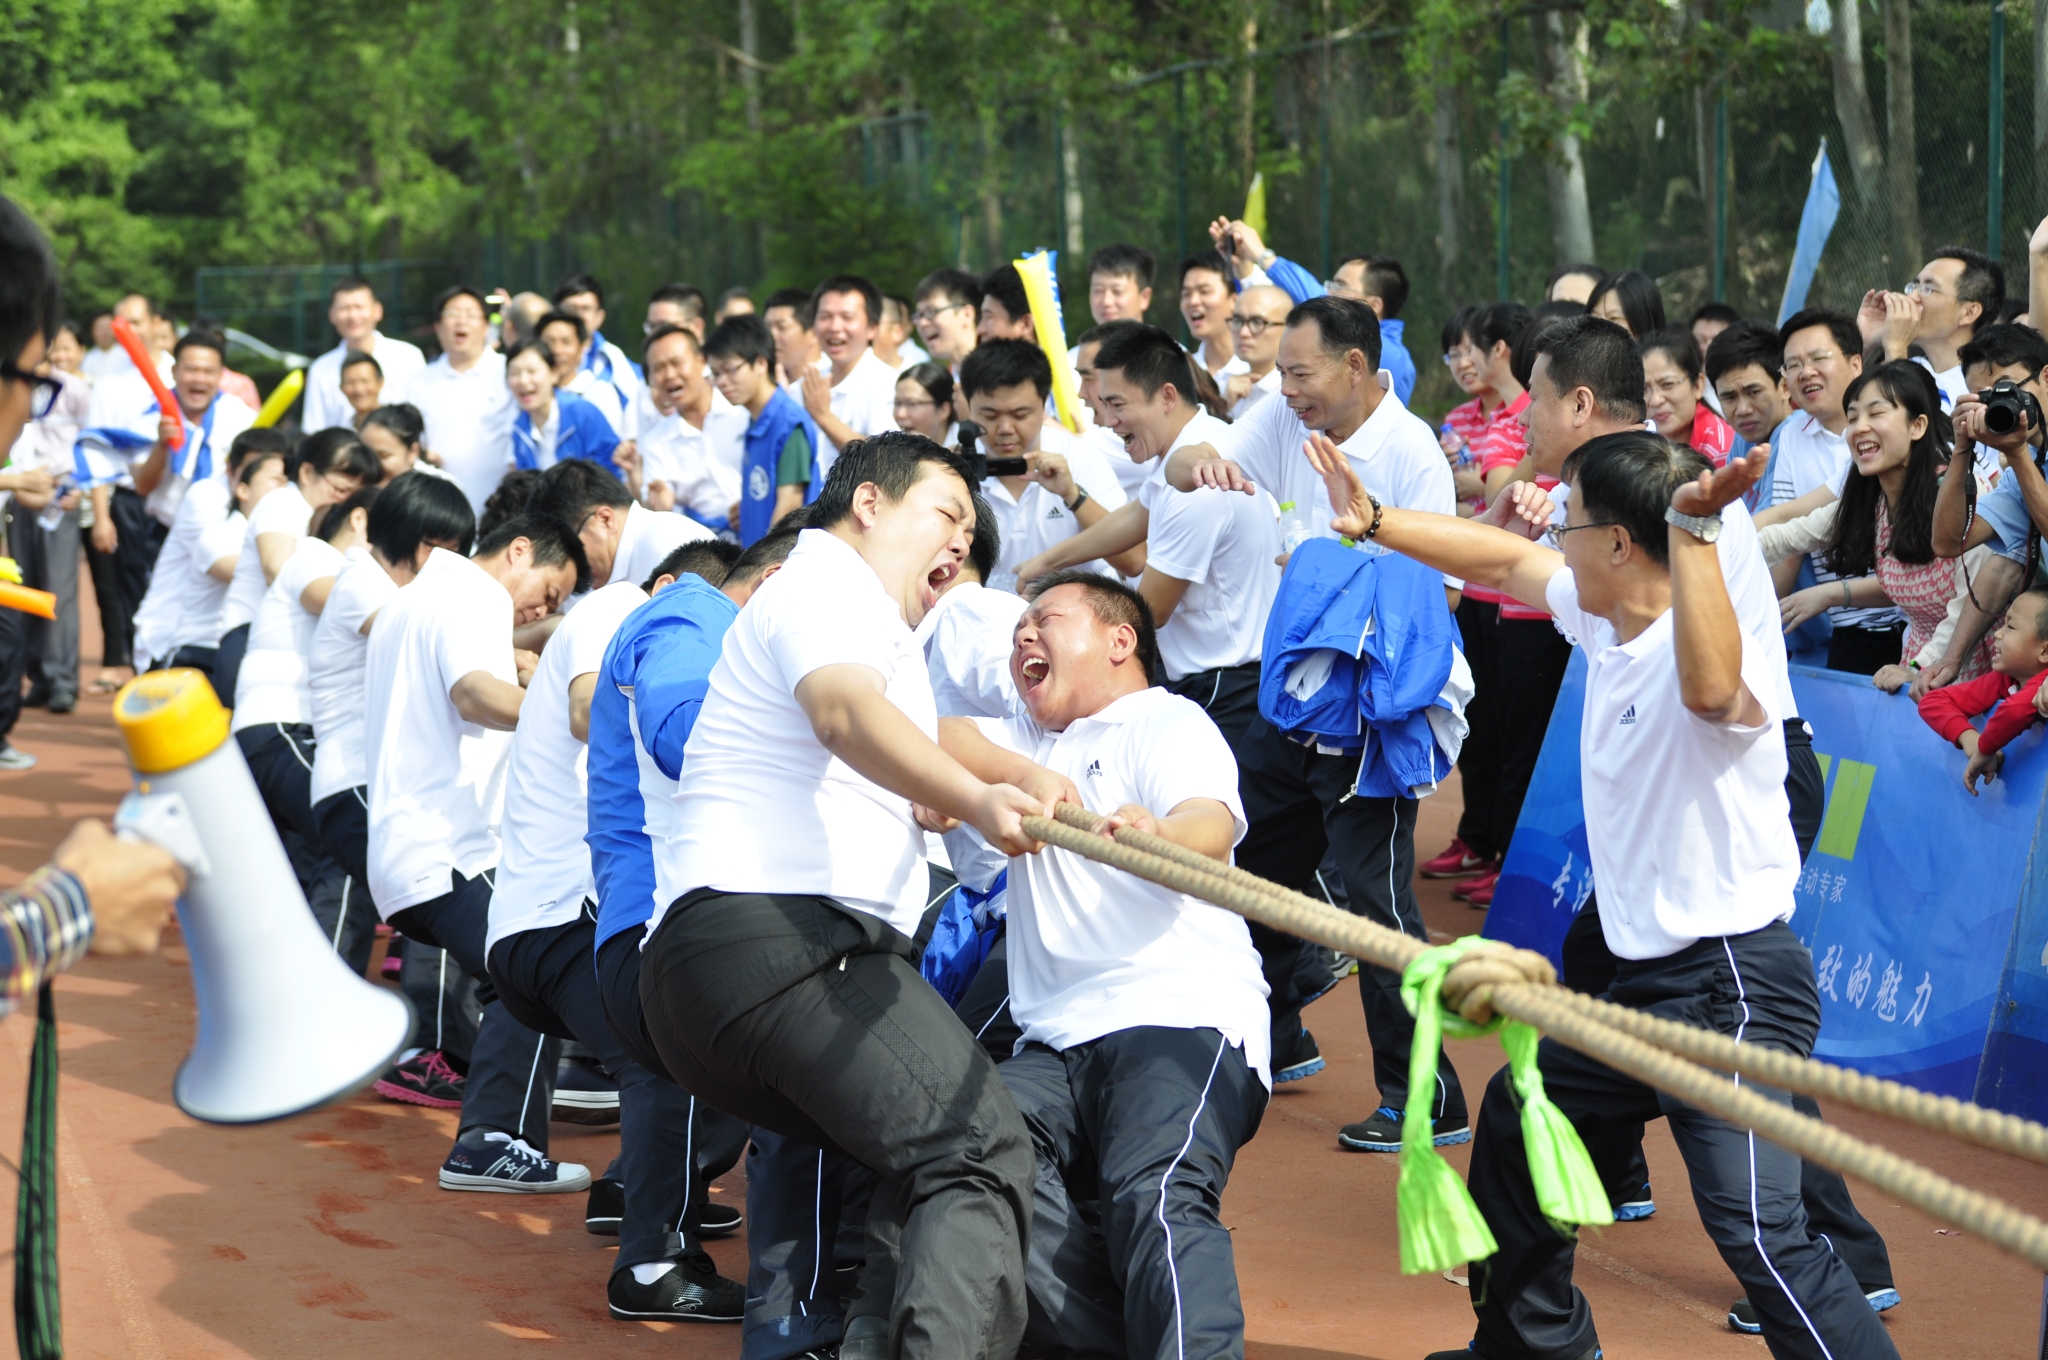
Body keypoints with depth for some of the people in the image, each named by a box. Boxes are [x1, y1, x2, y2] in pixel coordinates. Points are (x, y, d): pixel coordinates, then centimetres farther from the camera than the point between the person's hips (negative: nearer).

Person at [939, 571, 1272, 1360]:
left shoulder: (1167, 721, 9)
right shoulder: (1029, 741, 30)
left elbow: (1211, 825, -13)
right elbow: (933, 737, 10)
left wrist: (1156, 832, -37)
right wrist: (1026, 774, -9)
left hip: (1183, 1019, -5)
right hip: (1057, 1040, 5)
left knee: (1154, 1195, -33)